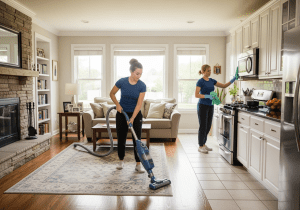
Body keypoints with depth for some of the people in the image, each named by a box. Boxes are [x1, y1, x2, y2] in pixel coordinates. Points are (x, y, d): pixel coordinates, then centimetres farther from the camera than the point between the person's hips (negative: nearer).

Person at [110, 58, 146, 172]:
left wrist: (132, 118, -23)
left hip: (136, 114, 0)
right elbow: (112, 94, 1)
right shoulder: (122, 82, -16)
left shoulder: (142, 85, -16)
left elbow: (139, 104, -17)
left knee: (137, 139, -3)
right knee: (121, 138, 8)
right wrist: (117, 105, -11)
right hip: (122, 113, 1)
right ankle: (121, 160, 26)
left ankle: (138, 164, 6)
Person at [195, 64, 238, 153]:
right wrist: (208, 96, -26)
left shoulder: (212, 81, 11)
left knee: (208, 126, 11)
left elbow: (224, 86, 11)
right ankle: (200, 146, 9)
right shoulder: (200, 81, -10)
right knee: (203, 126, -2)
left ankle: (204, 144, 24)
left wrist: (233, 79, -2)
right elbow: (196, 95, -16)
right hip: (202, 106, -7)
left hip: (210, 106, 7)